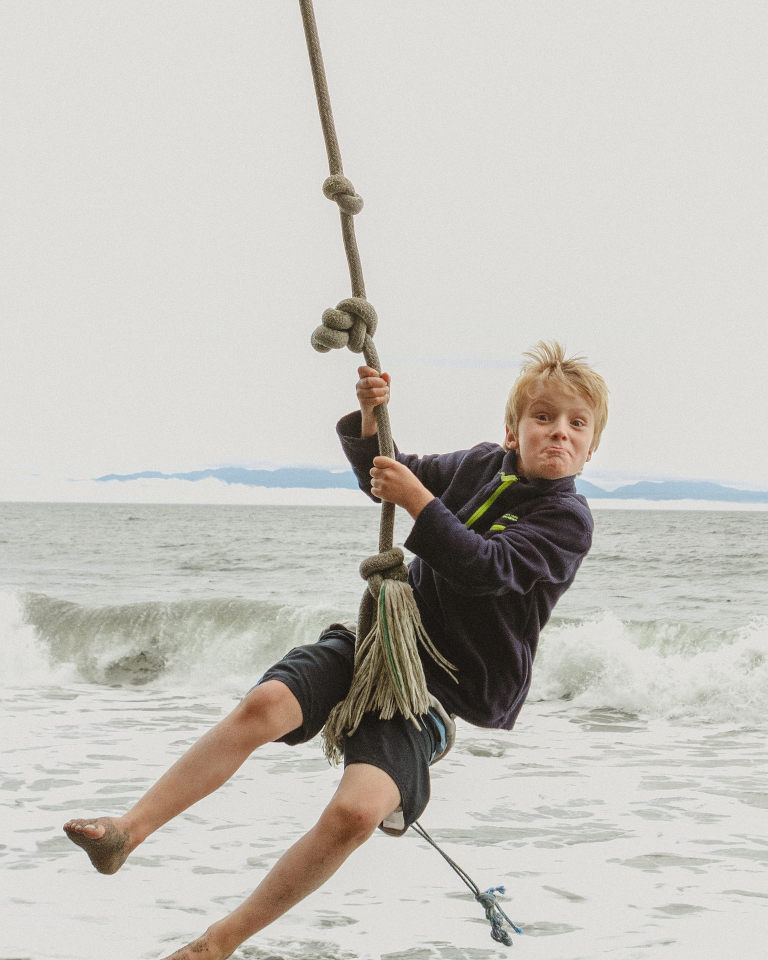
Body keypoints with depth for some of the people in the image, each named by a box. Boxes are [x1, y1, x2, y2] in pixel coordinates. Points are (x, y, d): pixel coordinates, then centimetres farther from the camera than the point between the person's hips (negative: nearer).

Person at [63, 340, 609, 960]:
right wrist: (370, 421, 0)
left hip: (445, 682, -5)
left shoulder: (567, 520, -8)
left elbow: (485, 570, -22)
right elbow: (383, 477, 19)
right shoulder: (484, 465, 9)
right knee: (266, 703, -23)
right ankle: (130, 830, -21)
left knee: (357, 810, -26)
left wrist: (419, 502, -27)